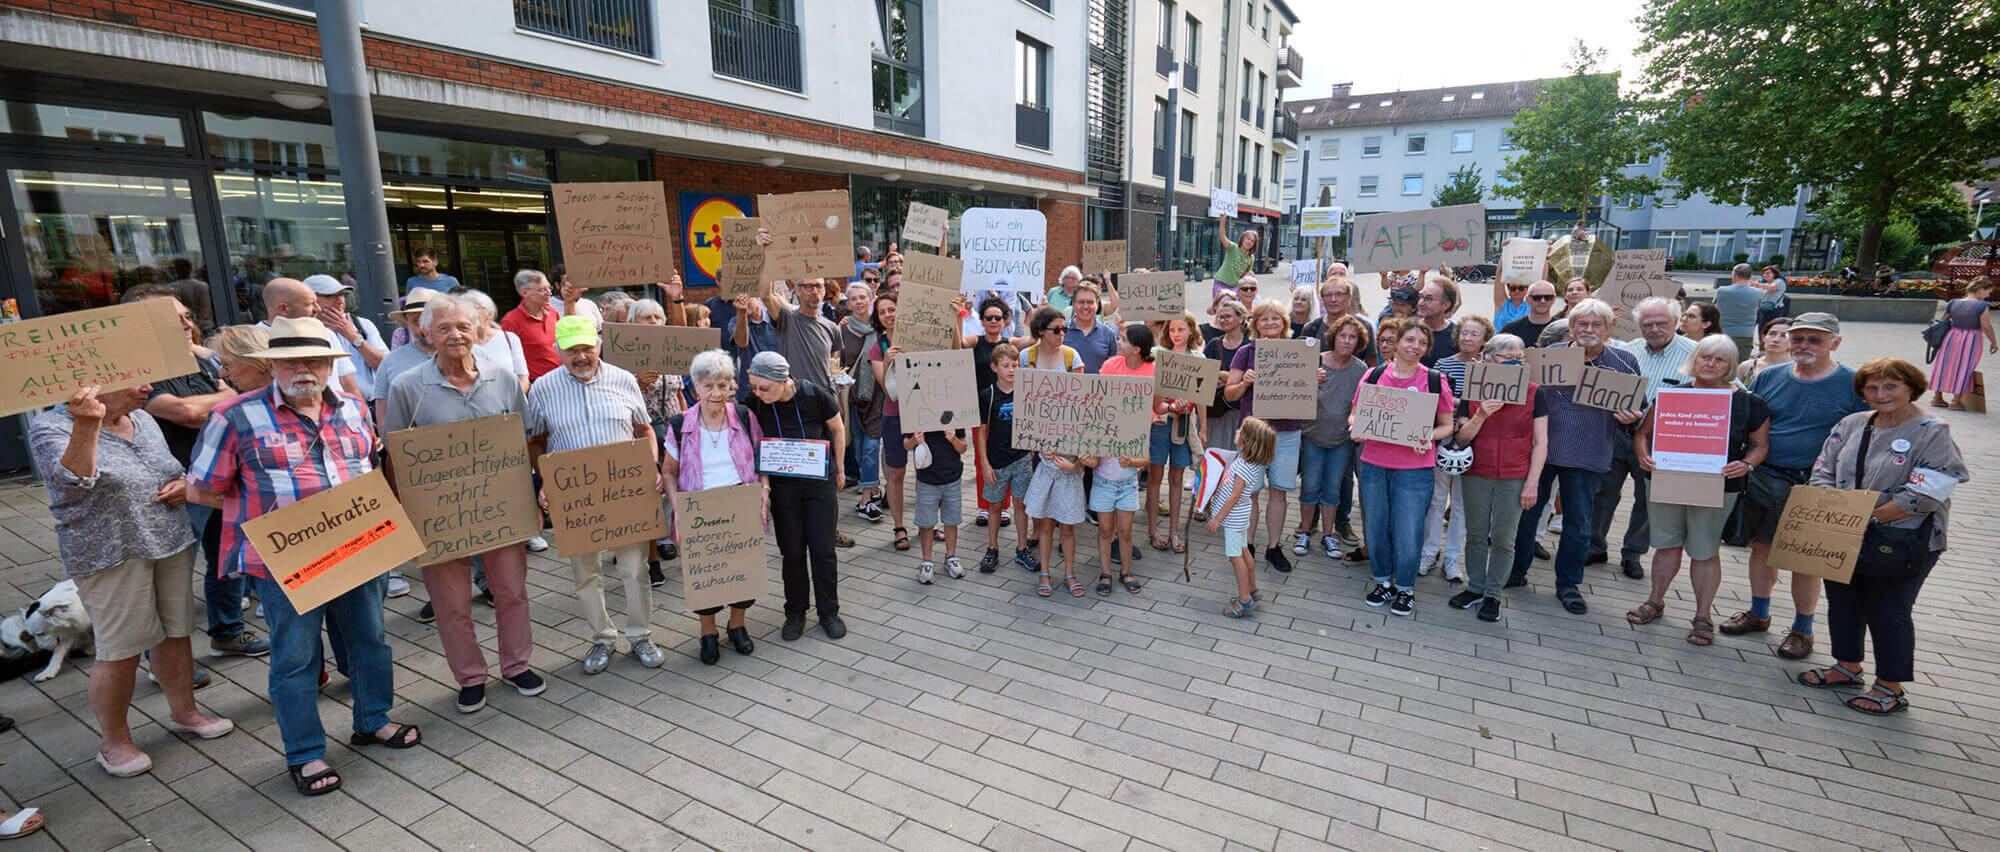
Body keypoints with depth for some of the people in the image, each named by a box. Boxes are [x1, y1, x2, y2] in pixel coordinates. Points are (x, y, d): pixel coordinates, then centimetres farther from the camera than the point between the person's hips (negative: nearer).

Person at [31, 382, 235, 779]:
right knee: (121, 651, 1)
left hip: (173, 543, 6)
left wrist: (183, 484, 0)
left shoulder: (142, 419, 9)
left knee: (176, 633, 14)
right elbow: (73, 479, -27)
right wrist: (88, 425, -38)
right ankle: (113, 741, 18)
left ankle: (183, 711, 30)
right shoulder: (50, 427, -9)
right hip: (111, 556, -6)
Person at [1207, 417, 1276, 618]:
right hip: (1240, 517, 9)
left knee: (1235, 556, 0)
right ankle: (1253, 591, 31)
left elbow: (1234, 497, -24)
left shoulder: (1244, 467, -27)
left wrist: (1217, 519, -19)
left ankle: (1245, 600, 8)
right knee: (1244, 552, 19)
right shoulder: (1249, 460, 2)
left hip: (1233, 518, -9)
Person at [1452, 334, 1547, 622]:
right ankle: (1475, 588, 24)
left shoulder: (1533, 393, 0)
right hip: (1476, 475, 2)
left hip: (1515, 478, -1)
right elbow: (1462, 437, 2)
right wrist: (1481, 416, -16)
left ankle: (1493, 594, 16)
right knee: (1476, 535, 10)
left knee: (1503, 539, 2)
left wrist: (1532, 482, -5)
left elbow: (1540, 442, 0)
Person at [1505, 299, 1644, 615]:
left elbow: (1637, 409, 8)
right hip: (1539, 448, 1)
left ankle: (1568, 583, 24)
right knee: (1526, 512, 9)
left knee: (1578, 524, 8)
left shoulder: (1625, 362, 4)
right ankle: (1516, 571, 26)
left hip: (1587, 456, 0)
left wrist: (1630, 419, -14)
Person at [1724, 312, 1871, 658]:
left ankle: (1802, 629, 22)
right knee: (1761, 548, 14)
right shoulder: (1770, 376, 4)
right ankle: (1759, 614, 31)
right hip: (1763, 478, 3)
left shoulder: (1854, 385, -5)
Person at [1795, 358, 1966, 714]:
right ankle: (1847, 667, 34)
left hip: (1903, 542, -5)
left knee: (1888, 611, 3)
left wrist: (1869, 518, -19)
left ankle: (1891, 688, 19)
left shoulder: (1933, 432, -10)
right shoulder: (1852, 424, 5)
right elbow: (1823, 471, 5)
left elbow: (1925, 495, -17)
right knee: (1843, 600, 16)